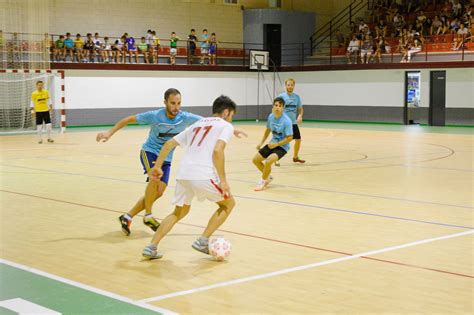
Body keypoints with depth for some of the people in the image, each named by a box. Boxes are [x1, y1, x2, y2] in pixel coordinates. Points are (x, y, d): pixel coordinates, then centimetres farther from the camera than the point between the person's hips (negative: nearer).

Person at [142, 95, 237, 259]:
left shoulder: (197, 125, 28)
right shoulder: (226, 126, 8)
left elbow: (169, 144, 22)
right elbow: (217, 151, -12)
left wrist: (157, 166, 24)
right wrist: (223, 180, -11)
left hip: (183, 174, 6)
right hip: (204, 176, -6)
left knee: (180, 212, 25)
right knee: (228, 204, 18)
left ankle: (151, 247, 14)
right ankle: (202, 241, 9)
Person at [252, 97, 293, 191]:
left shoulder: (286, 121, -23)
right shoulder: (271, 117, -5)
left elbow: (289, 138, -22)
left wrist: (276, 145, -20)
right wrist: (261, 142, 11)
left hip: (282, 146, -7)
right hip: (272, 143, 7)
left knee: (268, 161, -28)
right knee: (255, 160, 7)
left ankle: (263, 181, -3)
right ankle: (268, 177, 30)